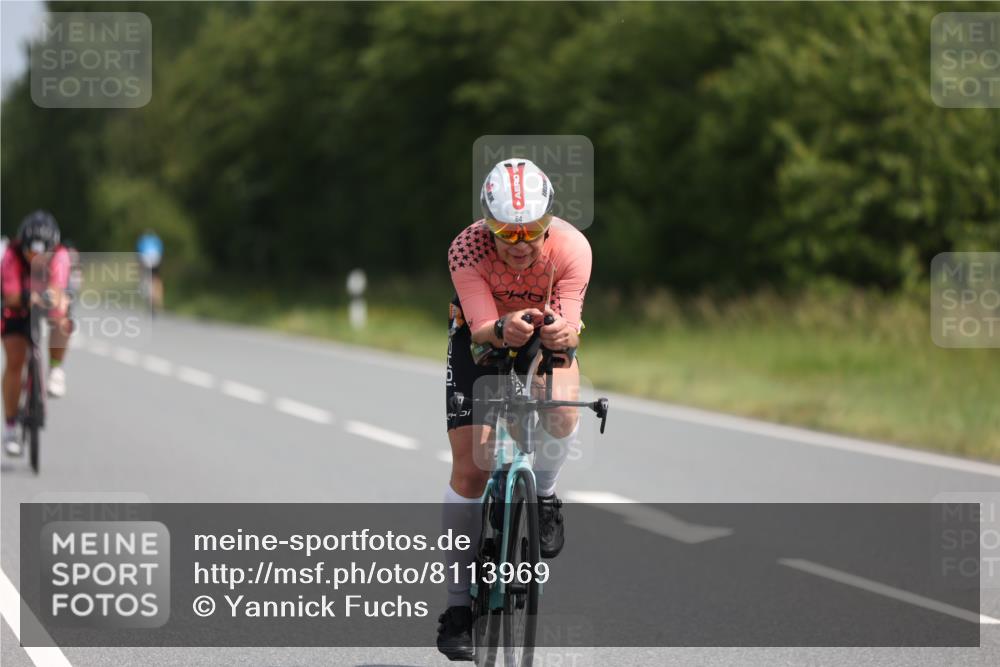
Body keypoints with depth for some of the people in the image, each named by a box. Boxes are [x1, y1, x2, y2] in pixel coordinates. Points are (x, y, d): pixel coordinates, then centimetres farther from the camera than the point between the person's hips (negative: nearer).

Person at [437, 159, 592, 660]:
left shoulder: (571, 248, -30)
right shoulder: (466, 249, -32)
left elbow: (571, 325, -34)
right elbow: (481, 327, -37)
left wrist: (563, 332, -58)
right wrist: (504, 329, -60)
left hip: (546, 340, 0)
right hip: (481, 337, 0)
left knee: (561, 412, -33)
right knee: (470, 469, -6)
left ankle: (543, 495, 0)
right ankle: (459, 602, 5)